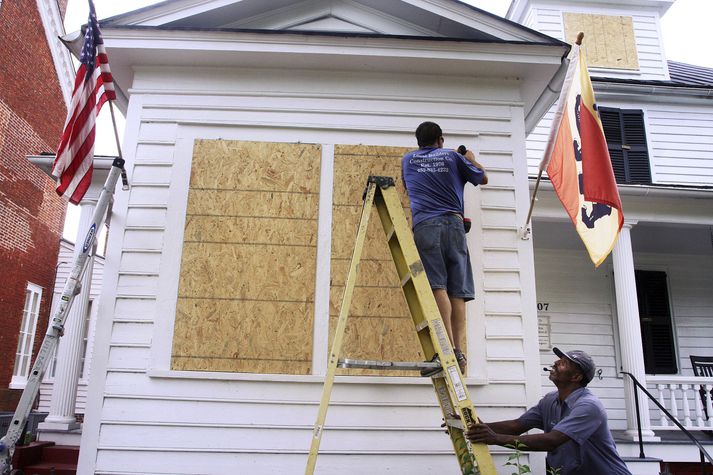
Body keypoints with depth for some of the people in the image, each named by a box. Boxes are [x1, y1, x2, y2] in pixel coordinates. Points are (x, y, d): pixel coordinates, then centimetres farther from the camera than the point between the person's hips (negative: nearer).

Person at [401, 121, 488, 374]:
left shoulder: (408, 160, 22)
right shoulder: (452, 156, 20)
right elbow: (483, 178, 31)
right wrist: (471, 160, 51)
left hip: (425, 225, -1)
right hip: (453, 223, 1)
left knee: (437, 286, -13)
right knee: (457, 290, -3)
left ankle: (450, 348, -26)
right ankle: (458, 352, -10)